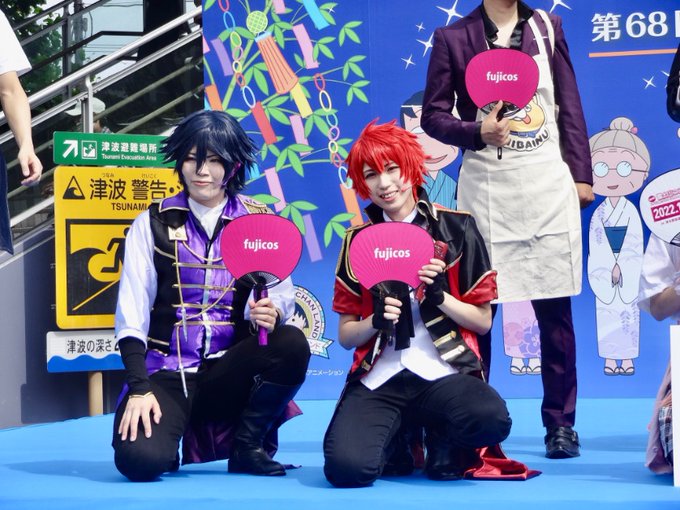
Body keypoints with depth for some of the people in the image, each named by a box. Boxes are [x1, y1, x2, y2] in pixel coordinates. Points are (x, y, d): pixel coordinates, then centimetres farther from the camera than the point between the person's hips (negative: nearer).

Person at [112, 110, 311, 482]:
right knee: (139, 460, -29)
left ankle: (248, 445, -6)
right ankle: (170, 427, 9)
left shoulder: (259, 221, 5)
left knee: (292, 344, -29)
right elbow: (132, 310, -3)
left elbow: (283, 295, -1)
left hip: (228, 370, 2)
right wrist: (139, 389, -13)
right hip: (167, 373, -2)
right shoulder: (154, 222, 3)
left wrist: (271, 314, -26)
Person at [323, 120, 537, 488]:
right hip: (378, 378, 1)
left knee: (492, 420, -35)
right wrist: (375, 320, -11)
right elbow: (345, 335, 11)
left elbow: (483, 321, 5)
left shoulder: (456, 228, 5)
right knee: (345, 467, -27)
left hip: (443, 373, -1)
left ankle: (442, 441, 2)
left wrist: (439, 297, -13)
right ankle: (397, 439, 9)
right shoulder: (357, 240, 10)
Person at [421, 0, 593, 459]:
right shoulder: (453, 37, 3)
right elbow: (433, 115, 1)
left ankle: (561, 422, 11)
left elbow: (570, 107, 11)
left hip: (548, 181, 2)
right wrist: (478, 132, -16)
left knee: (554, 308, 2)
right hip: (486, 185, -1)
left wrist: (582, 174, 6)